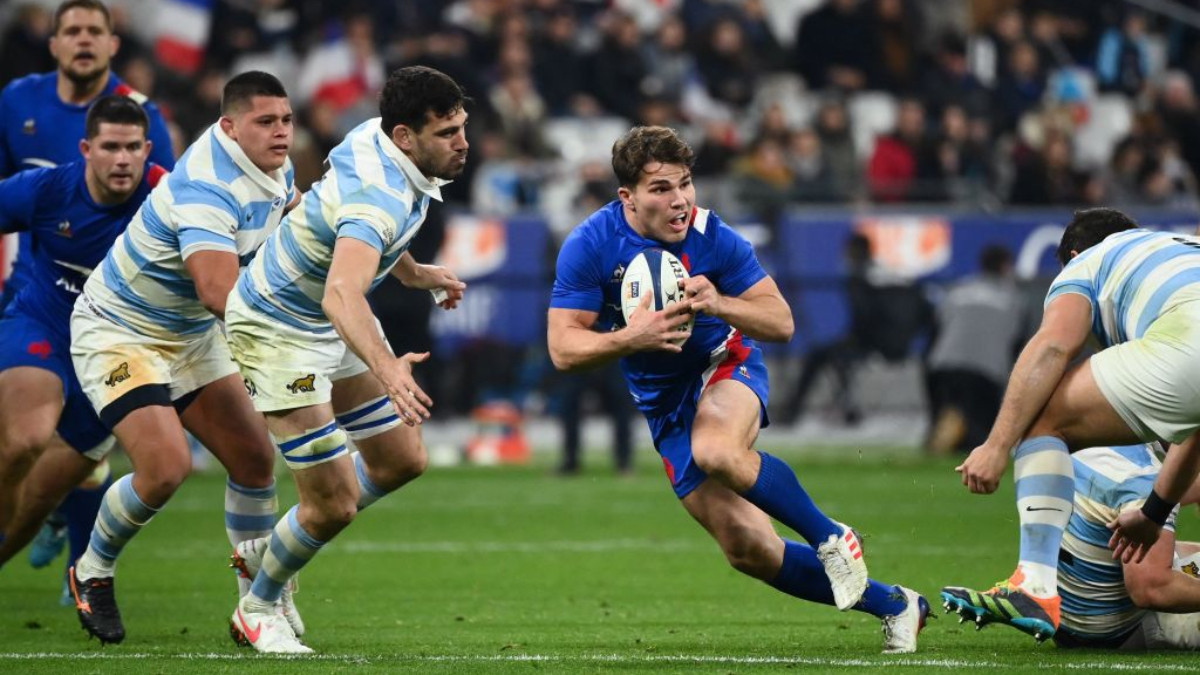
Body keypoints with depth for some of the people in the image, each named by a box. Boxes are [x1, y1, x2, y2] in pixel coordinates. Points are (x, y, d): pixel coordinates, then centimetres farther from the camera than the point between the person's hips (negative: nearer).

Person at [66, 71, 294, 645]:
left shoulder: (271, 168, -4)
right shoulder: (208, 189, -33)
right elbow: (219, 291, -48)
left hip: (191, 334, 9)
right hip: (118, 333, -9)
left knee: (254, 459, 3)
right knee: (166, 467, -21)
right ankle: (92, 572, 6)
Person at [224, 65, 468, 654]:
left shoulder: (377, 137, -7)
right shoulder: (379, 196, -37)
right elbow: (340, 295, -54)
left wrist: (412, 272, 27)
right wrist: (386, 367, -68)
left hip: (337, 320, 10)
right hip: (278, 332, -10)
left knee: (401, 460, 13)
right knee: (333, 503, -8)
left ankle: (265, 550, 31)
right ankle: (258, 608, 20)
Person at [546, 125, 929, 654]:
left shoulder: (713, 238, -16)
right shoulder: (589, 247, -14)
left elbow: (781, 323, -11)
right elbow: (562, 348, -15)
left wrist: (718, 304, -30)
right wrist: (630, 337, -32)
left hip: (726, 367, -3)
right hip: (664, 406, 3)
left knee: (715, 451, -39)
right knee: (747, 549, -5)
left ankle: (831, 538, -17)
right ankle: (892, 604, 9)